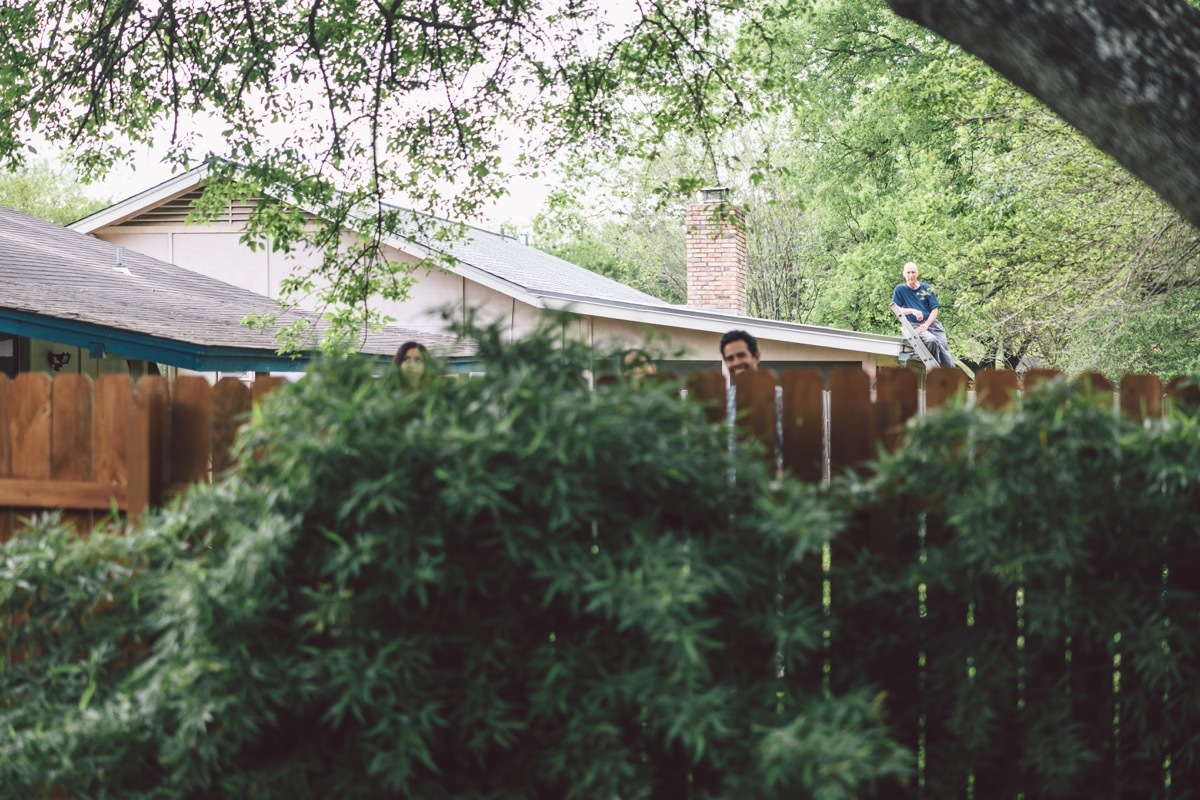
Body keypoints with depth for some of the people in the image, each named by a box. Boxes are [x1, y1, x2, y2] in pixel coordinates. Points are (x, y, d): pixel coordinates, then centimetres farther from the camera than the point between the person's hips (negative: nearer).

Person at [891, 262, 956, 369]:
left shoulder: (926, 289, 13)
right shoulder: (900, 289, 10)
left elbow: (934, 310, 8)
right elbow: (896, 310, 1)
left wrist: (926, 325, -9)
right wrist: (912, 311, -15)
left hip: (931, 323, 3)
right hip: (914, 326, -3)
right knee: (931, 340, -33)